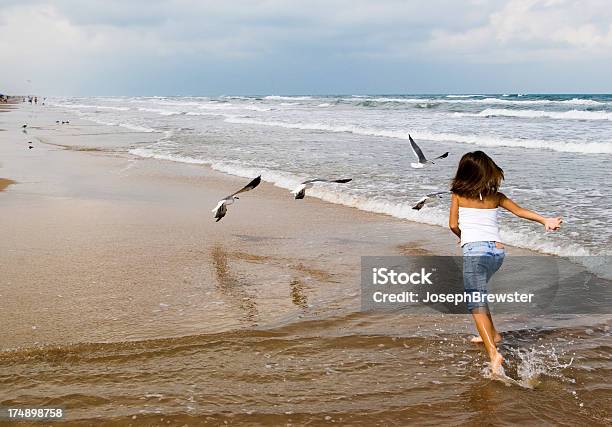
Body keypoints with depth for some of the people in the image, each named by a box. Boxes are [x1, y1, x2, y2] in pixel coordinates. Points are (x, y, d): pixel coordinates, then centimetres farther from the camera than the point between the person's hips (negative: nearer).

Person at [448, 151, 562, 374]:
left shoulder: (458, 194, 8)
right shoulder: (495, 196, 16)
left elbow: (453, 224, 5)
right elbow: (519, 211, 10)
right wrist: (546, 220, 9)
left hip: (475, 249, -5)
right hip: (498, 250, 5)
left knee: (476, 304, -9)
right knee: (477, 291, 31)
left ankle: (493, 353, -26)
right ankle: (491, 333, 37)